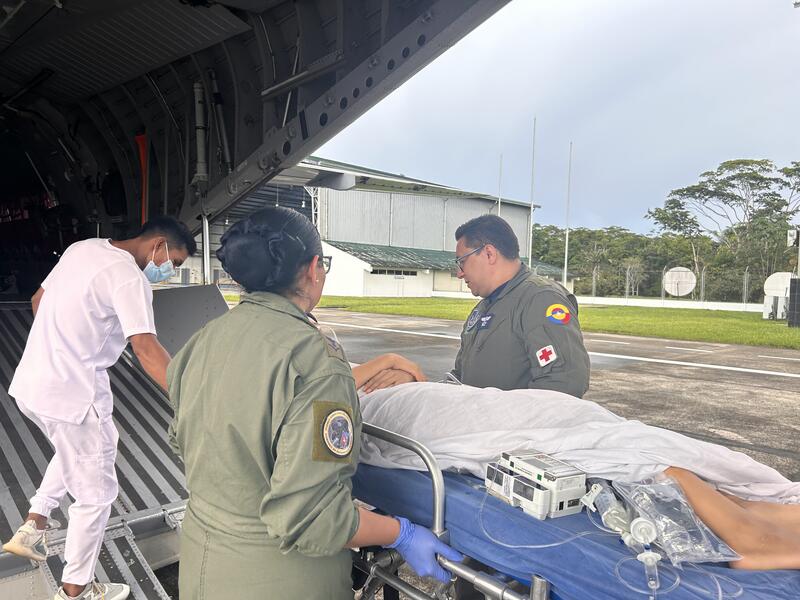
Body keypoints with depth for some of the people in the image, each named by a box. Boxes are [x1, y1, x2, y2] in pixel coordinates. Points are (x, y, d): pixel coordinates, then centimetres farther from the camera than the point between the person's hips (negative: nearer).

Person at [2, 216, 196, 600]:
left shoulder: (82, 248, 8)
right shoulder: (129, 277, -19)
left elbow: (38, 300, 19)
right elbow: (146, 349, -30)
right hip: (72, 394, -9)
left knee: (73, 450, 35)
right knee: (96, 494, 8)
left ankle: (32, 528, 34)